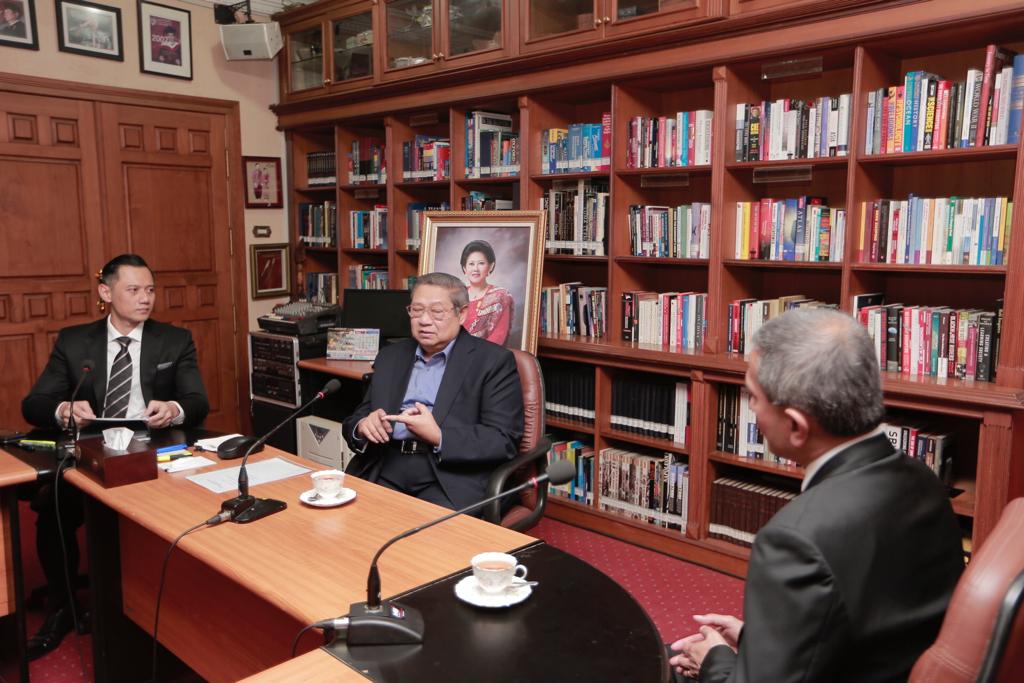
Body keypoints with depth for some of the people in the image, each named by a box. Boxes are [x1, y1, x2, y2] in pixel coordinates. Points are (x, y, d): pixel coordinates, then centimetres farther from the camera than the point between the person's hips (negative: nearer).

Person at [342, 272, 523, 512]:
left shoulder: (494, 361, 0)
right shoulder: (390, 356, 16)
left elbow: (503, 441, -7)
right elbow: (355, 421, 17)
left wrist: (438, 436, -19)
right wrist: (364, 427, -7)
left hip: (450, 483, -4)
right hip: (383, 473, 5)